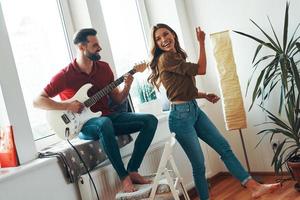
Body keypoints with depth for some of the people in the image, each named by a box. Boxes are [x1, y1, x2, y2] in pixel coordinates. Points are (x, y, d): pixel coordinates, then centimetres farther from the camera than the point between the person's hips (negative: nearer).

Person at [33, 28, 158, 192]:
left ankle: (132, 170, -10)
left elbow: (117, 99, 12)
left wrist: (127, 86, -9)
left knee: (150, 120, -11)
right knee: (105, 123, -41)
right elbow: (37, 101, -10)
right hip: (83, 125, -6)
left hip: (108, 117, 6)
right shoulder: (65, 75, -9)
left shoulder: (104, 67, 7)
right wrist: (68, 106, -20)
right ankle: (124, 177, -29)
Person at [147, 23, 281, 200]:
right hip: (181, 115, -9)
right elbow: (201, 69, -12)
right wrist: (201, 42, -6)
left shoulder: (177, 56, 14)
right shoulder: (165, 58, -14)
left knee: (224, 147, 6)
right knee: (199, 163, -1)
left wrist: (205, 95, 7)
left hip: (195, 110, 9)